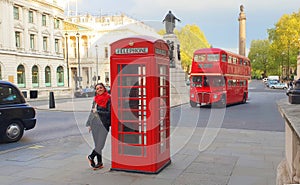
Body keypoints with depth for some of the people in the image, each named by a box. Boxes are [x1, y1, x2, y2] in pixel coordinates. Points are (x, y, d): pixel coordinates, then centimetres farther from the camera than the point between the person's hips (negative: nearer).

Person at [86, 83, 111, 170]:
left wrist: (97, 111, -8)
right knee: (97, 144, 7)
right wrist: (89, 124, 17)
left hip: (104, 124, -5)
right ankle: (99, 163, 15)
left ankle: (91, 157, 15)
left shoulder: (108, 99, -5)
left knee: (100, 144, -6)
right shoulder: (95, 99, 12)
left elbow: (109, 113, -9)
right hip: (95, 123, 5)